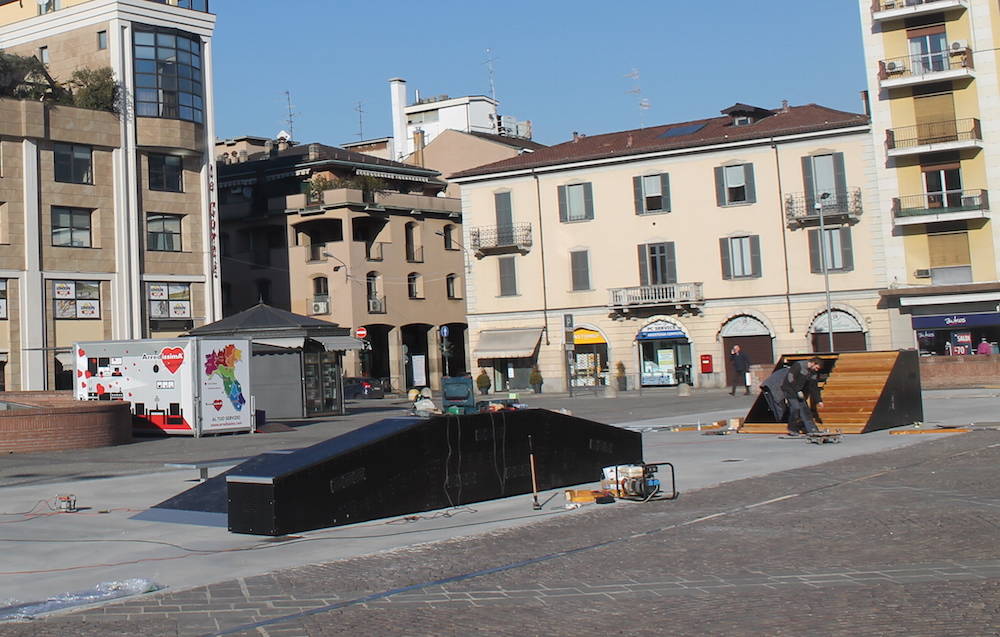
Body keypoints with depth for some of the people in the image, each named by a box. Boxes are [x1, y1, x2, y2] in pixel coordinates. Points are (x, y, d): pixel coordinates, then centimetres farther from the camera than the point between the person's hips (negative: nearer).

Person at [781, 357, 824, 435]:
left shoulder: (812, 373, 7)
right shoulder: (799, 365, -17)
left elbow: (814, 388, 12)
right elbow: (790, 377, -22)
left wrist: (819, 401, 8)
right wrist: (798, 391, -22)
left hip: (799, 392, 8)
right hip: (789, 390, -8)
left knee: (805, 408, 4)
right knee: (795, 408, -16)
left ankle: (812, 429, 10)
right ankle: (792, 429, -3)